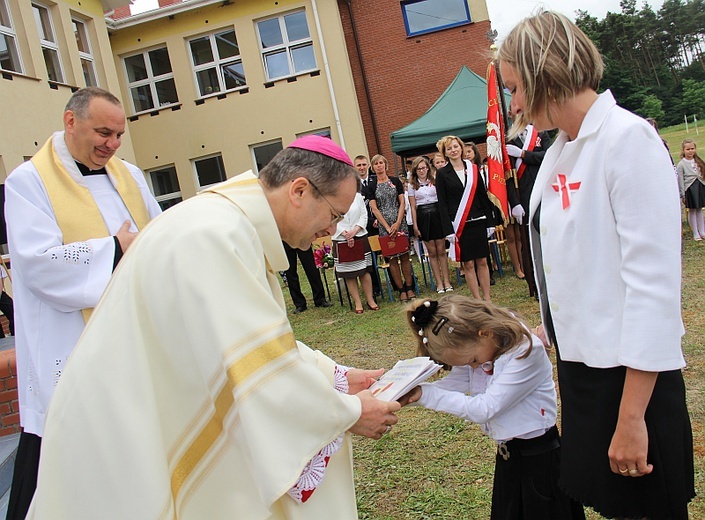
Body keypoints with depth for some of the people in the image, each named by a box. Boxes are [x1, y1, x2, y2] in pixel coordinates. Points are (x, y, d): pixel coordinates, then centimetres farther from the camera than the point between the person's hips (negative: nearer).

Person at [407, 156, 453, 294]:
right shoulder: (412, 185, 5)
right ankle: (439, 282, 12)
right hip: (423, 217, 0)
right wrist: (415, 225, 0)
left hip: (437, 215, 0)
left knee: (441, 250, 3)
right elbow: (413, 207, 5)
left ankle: (446, 280, 11)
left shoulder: (435, 181, 5)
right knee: (432, 252, 5)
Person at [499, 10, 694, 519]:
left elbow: (654, 282, -20)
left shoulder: (628, 138, -16)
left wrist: (632, 415, -20)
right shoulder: (560, 150, 8)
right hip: (580, 360, 8)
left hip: (632, 374, -8)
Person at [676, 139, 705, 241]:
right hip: (690, 188, -5)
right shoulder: (681, 164, -7)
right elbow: (680, 181, -8)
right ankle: (695, 234, 9)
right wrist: (682, 195, -10)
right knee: (692, 211, 2)